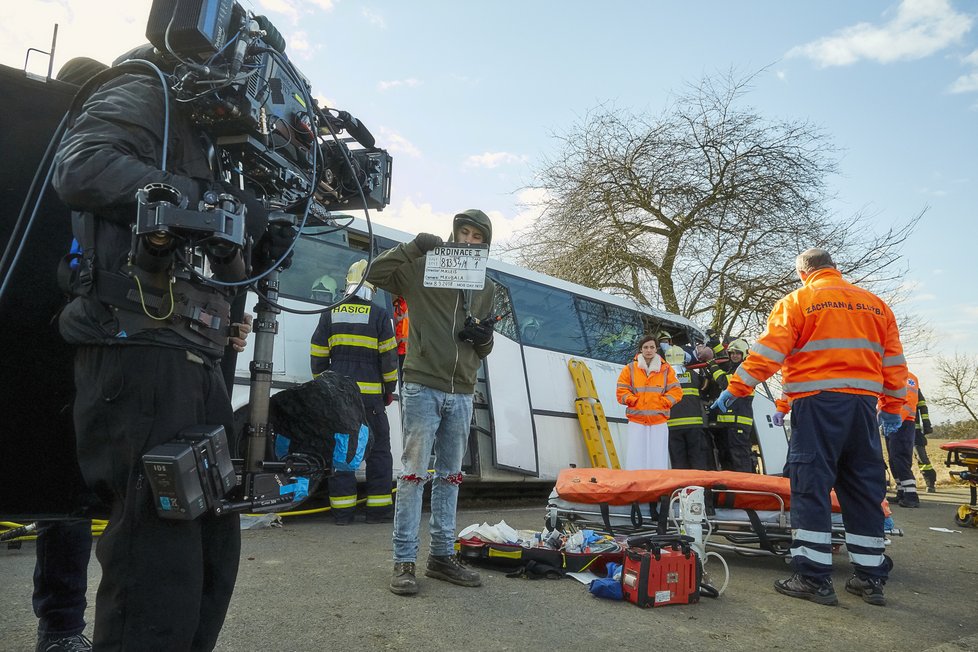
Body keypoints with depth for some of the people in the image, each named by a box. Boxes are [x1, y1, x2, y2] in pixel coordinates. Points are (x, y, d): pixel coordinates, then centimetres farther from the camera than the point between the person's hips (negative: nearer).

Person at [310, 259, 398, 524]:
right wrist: (390, 389, 7)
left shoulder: (330, 314, 6)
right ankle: (378, 507, 10)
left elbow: (318, 356, 7)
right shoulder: (379, 315, -4)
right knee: (378, 448, 7)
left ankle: (342, 509, 10)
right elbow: (388, 356, -4)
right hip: (370, 393, -3)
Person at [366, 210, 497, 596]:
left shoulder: (487, 289, 16)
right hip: (423, 387, -5)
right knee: (414, 472, -4)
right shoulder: (423, 270, 2)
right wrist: (414, 247, -19)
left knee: (450, 476, 11)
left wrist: (483, 337, -5)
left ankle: (442, 555, 21)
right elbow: (375, 274, -9)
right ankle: (404, 561, 5)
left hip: (462, 393, 5)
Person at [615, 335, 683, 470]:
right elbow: (621, 392, 5)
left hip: (659, 422, 1)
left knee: (658, 461, 0)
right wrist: (634, 402, -6)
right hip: (636, 421, -1)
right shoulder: (630, 369, 8)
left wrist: (663, 403, -5)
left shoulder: (666, 369, 10)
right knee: (634, 461, -4)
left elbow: (676, 391, 6)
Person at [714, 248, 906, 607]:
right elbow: (894, 362, 18)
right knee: (864, 488, 11)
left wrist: (735, 388, -4)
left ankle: (814, 577, -4)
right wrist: (892, 407, 24)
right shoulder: (876, 304, 18)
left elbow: (767, 353, -7)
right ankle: (871, 577, 18)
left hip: (818, 403, -5)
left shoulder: (798, 301, 1)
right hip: (863, 403, 6)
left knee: (811, 486, -3)